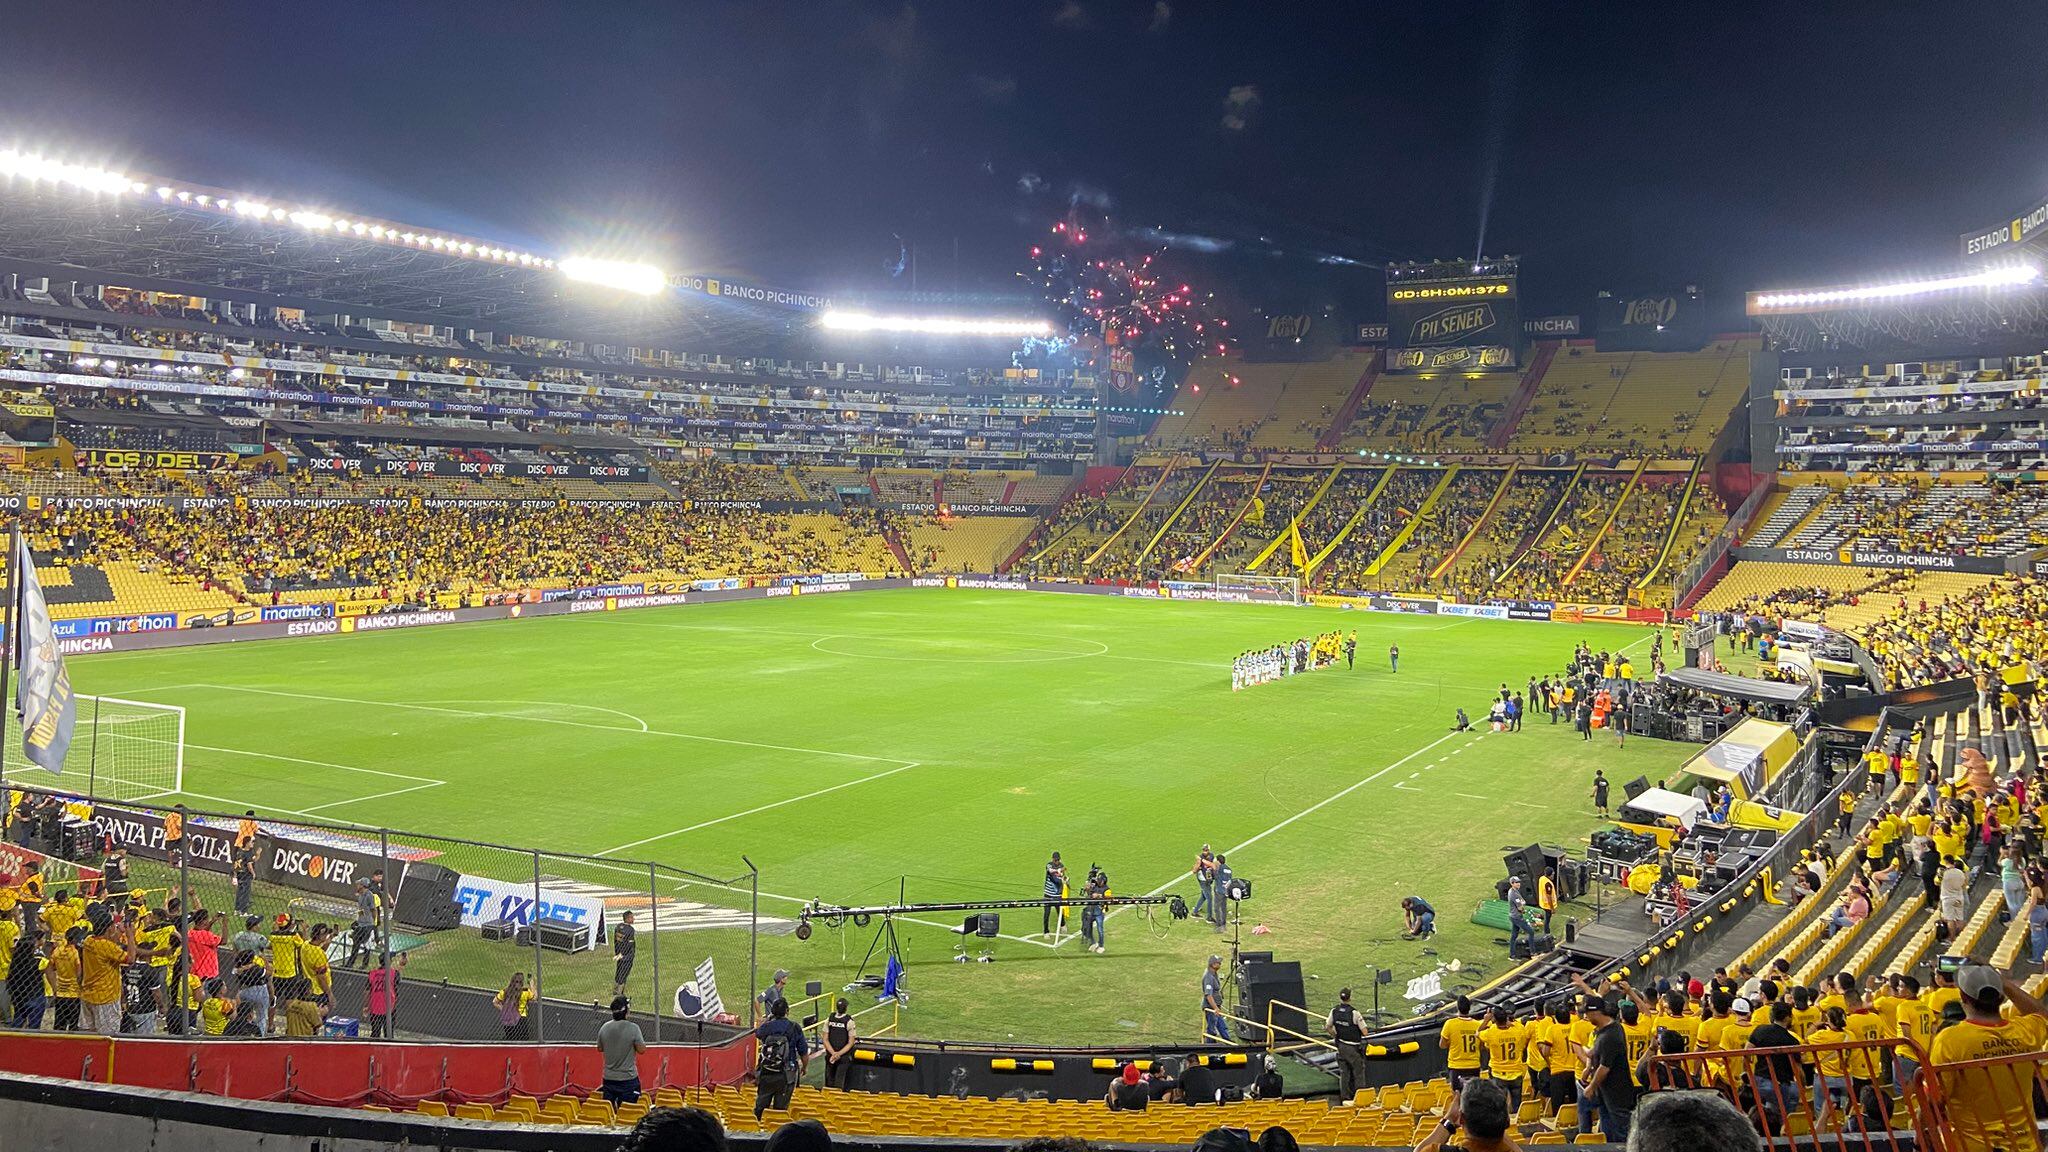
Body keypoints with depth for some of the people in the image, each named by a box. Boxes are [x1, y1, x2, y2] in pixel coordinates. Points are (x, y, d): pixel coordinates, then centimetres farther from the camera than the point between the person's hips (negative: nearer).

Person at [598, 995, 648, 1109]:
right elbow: (641, 1049, -12)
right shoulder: (633, 1028, -17)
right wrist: (643, 1041, 5)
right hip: (628, 1078, -4)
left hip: (608, 1078, 4)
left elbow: (599, 1048, 10)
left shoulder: (604, 1027, -3)